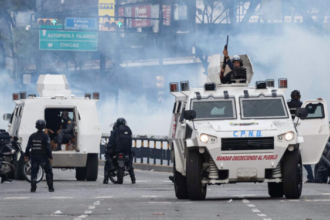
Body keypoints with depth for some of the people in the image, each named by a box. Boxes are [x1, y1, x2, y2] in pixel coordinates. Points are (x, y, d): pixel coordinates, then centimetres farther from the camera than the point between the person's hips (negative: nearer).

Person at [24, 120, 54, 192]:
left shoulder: (32, 136, 3)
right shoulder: (45, 136, -9)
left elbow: (28, 147, 5)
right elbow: (48, 148, -13)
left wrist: (26, 155, 14)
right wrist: (50, 157, -10)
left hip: (34, 156, 3)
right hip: (43, 157, -3)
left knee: (34, 172, 6)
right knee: (48, 172, 7)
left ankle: (33, 188, -3)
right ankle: (50, 188, 4)